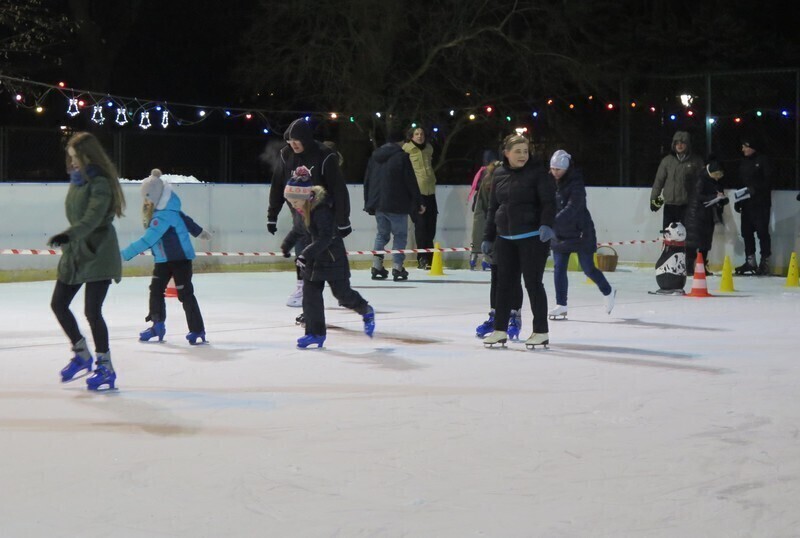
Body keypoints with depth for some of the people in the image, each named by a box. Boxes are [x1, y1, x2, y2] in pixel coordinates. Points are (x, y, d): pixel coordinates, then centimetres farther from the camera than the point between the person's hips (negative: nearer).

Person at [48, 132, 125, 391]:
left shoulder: (100, 182, -16)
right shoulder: (77, 180, 9)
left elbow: (92, 219, -29)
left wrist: (68, 235, -42)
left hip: (98, 254, -9)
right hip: (74, 252, 9)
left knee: (92, 311, -9)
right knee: (58, 304, 10)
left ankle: (105, 367, 3)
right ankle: (82, 355, 24)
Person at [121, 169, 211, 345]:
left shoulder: (164, 215, -27)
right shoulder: (158, 211, 3)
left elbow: (148, 240, -31)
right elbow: (184, 219, 17)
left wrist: (125, 254, -30)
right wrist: (199, 231, 33)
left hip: (180, 259, -9)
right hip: (163, 260, 9)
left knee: (185, 294, -5)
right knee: (155, 290, 7)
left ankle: (197, 331, 1)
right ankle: (157, 325, 17)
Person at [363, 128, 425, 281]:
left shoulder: (375, 157, 11)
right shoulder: (402, 157, -8)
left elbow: (367, 181, 16)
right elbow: (411, 181, -10)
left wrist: (369, 203, 22)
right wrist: (418, 203, -3)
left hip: (378, 204, 6)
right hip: (397, 205, -6)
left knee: (381, 234, 15)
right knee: (400, 235, 2)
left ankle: (377, 267, 7)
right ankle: (397, 268, -4)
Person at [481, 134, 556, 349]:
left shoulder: (537, 172, -6)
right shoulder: (499, 175, 8)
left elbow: (548, 202, -11)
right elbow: (493, 208, 14)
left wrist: (546, 225, -27)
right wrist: (488, 238, 14)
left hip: (532, 237, -5)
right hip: (505, 238, 5)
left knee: (533, 283, -1)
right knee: (504, 283, 8)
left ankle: (541, 332, 8)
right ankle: (500, 330, 17)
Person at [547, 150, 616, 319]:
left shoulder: (576, 185, -20)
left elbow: (570, 209, -31)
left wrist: (552, 223, -42)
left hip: (580, 233, -6)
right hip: (560, 234, 6)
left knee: (588, 268, 4)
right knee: (559, 269, -1)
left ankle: (608, 292, 28)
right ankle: (561, 305, 4)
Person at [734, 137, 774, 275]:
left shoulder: (763, 160, -3)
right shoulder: (743, 163, 18)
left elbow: (768, 181, -10)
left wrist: (756, 189, -22)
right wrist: (738, 200, 14)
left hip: (761, 203, -7)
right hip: (746, 203, 7)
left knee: (762, 232, -9)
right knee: (747, 232, 6)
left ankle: (765, 263, -8)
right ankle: (750, 262, 14)